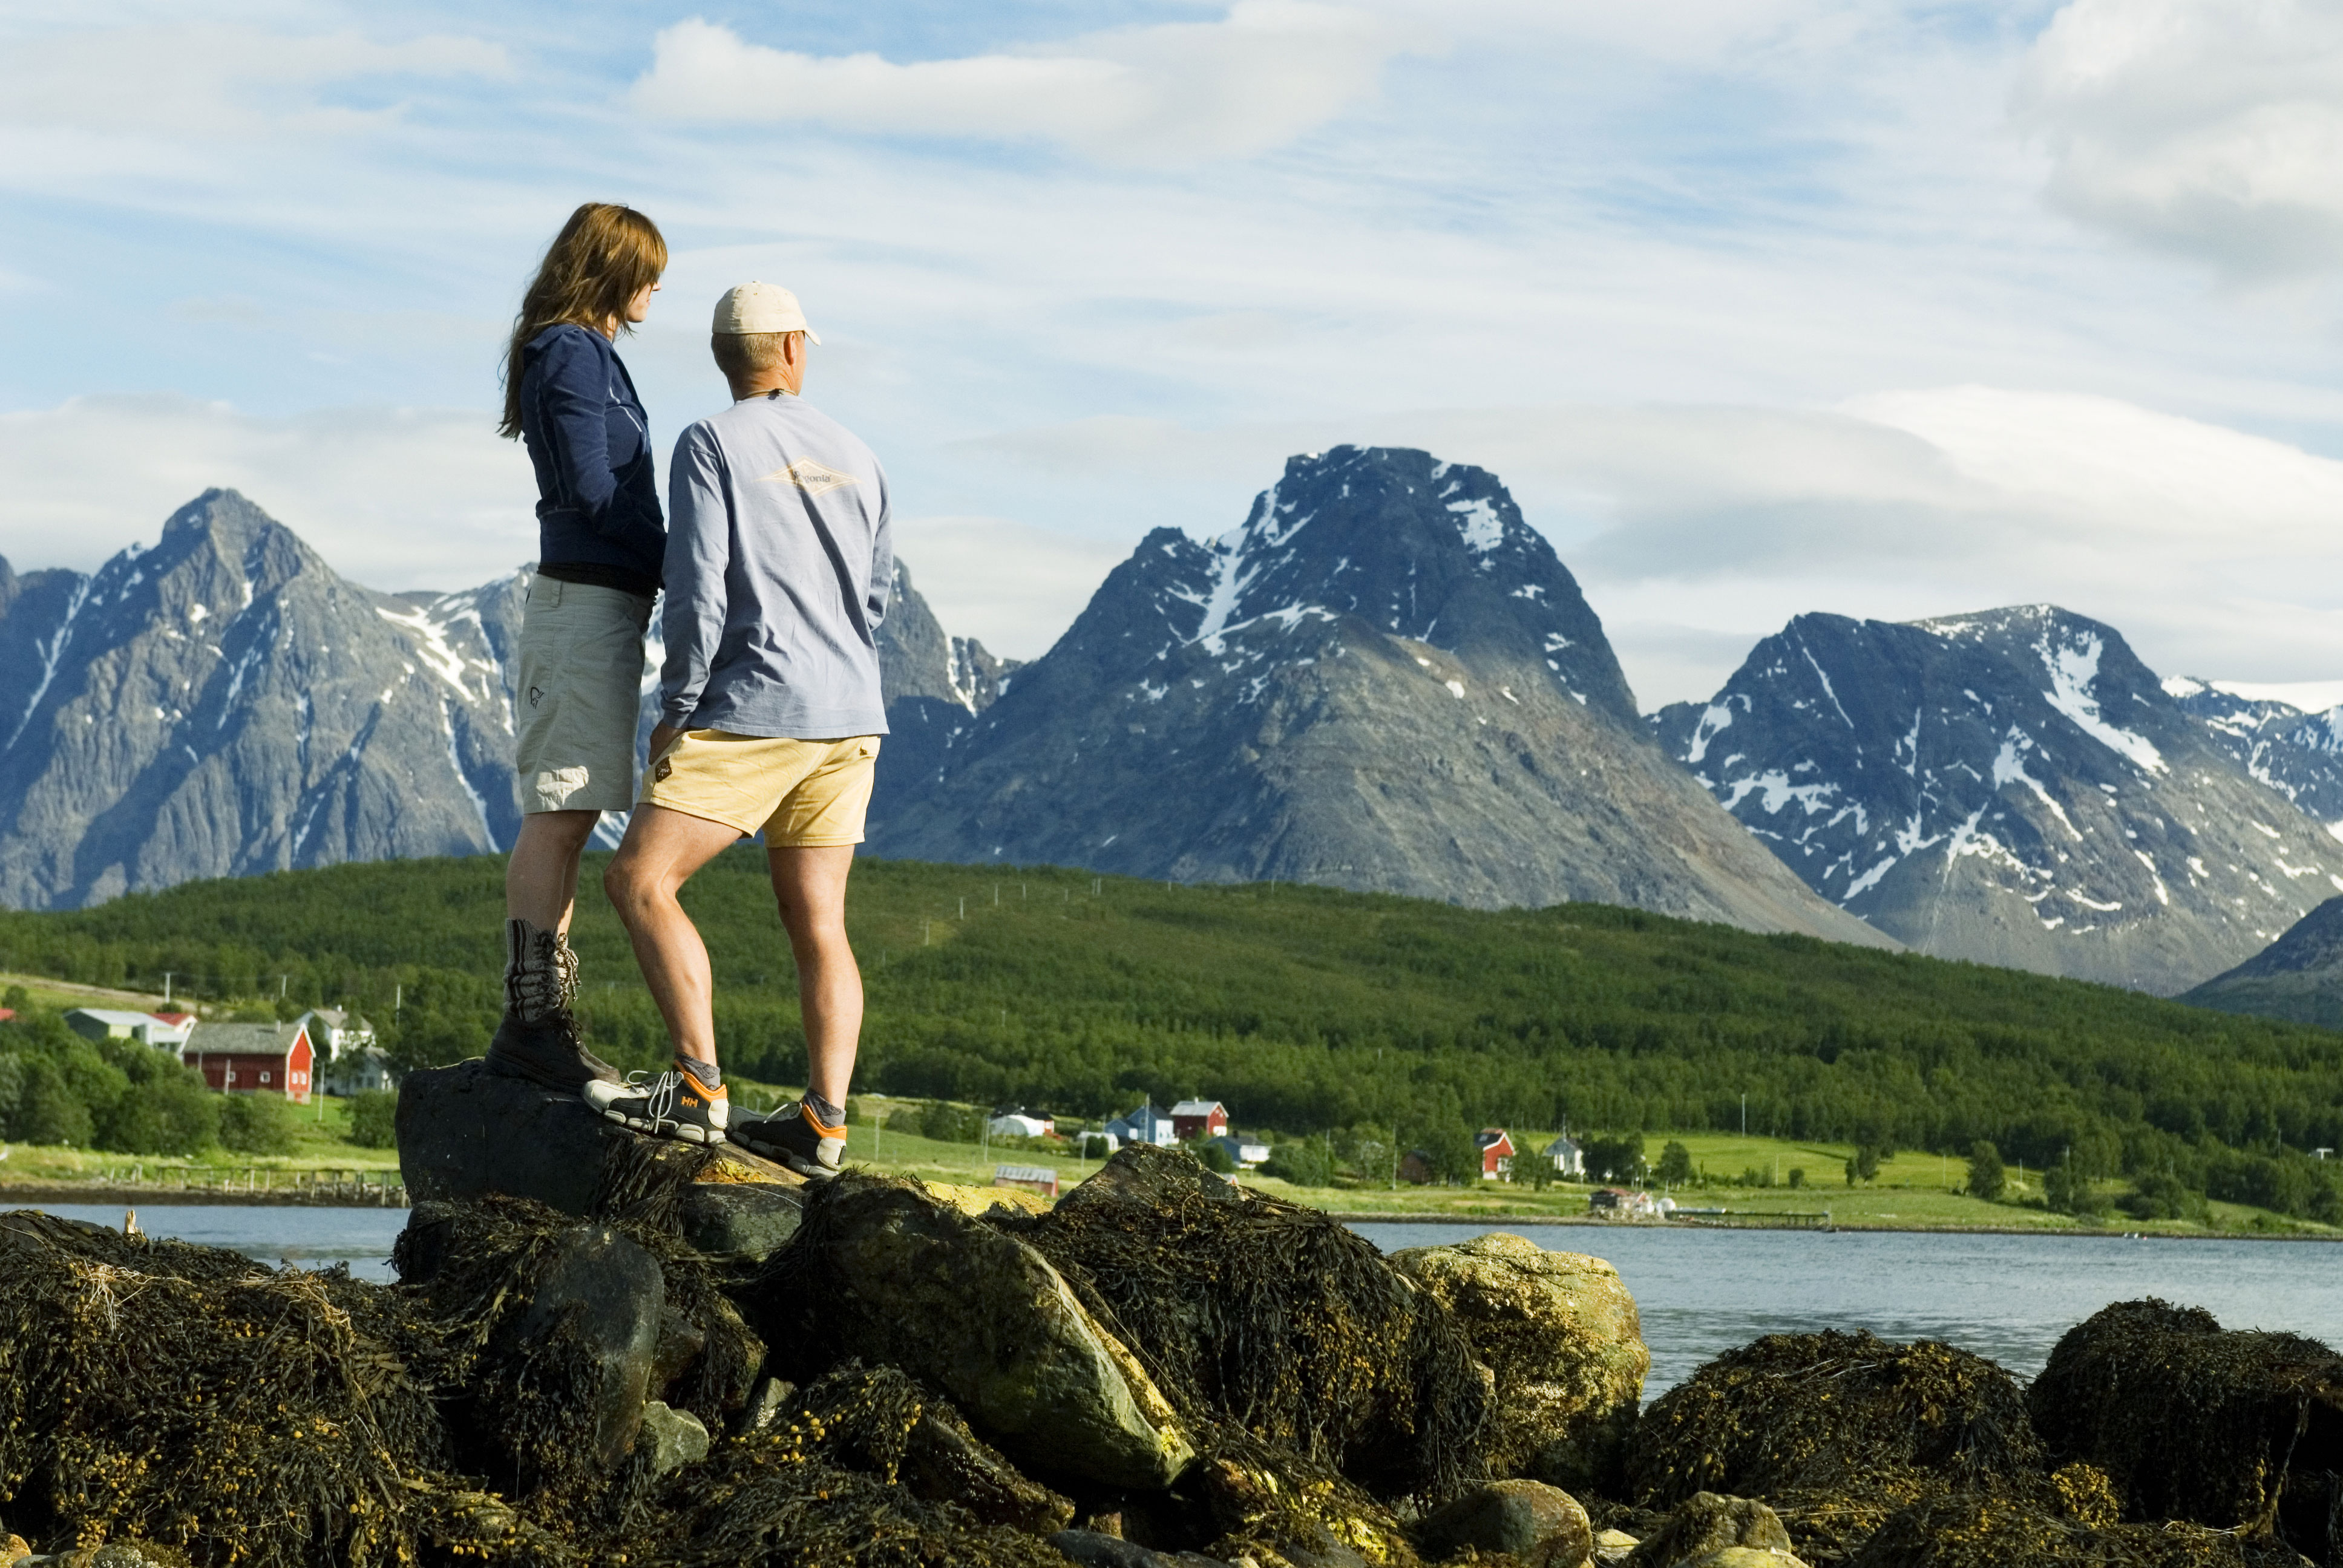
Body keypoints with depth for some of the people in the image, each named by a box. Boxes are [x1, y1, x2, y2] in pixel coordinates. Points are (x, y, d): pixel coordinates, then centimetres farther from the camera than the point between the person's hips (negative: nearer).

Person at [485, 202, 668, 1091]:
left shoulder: (583, 353, 20)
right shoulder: (573, 352, -10)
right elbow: (591, 490, -15)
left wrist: (666, 570, 8)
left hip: (601, 601, 10)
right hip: (589, 595, -10)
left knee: (570, 814, 10)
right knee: (560, 812, -10)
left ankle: (541, 1016, 13)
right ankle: (530, 1024, -10)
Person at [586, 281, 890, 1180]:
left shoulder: (711, 445, -5)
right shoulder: (854, 458, 13)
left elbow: (698, 592, -13)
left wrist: (676, 709, -4)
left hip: (753, 710, -7)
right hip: (851, 718, 7)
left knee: (640, 879, -4)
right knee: (816, 920, 6)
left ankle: (699, 1088, -14)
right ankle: (822, 1123, 0)